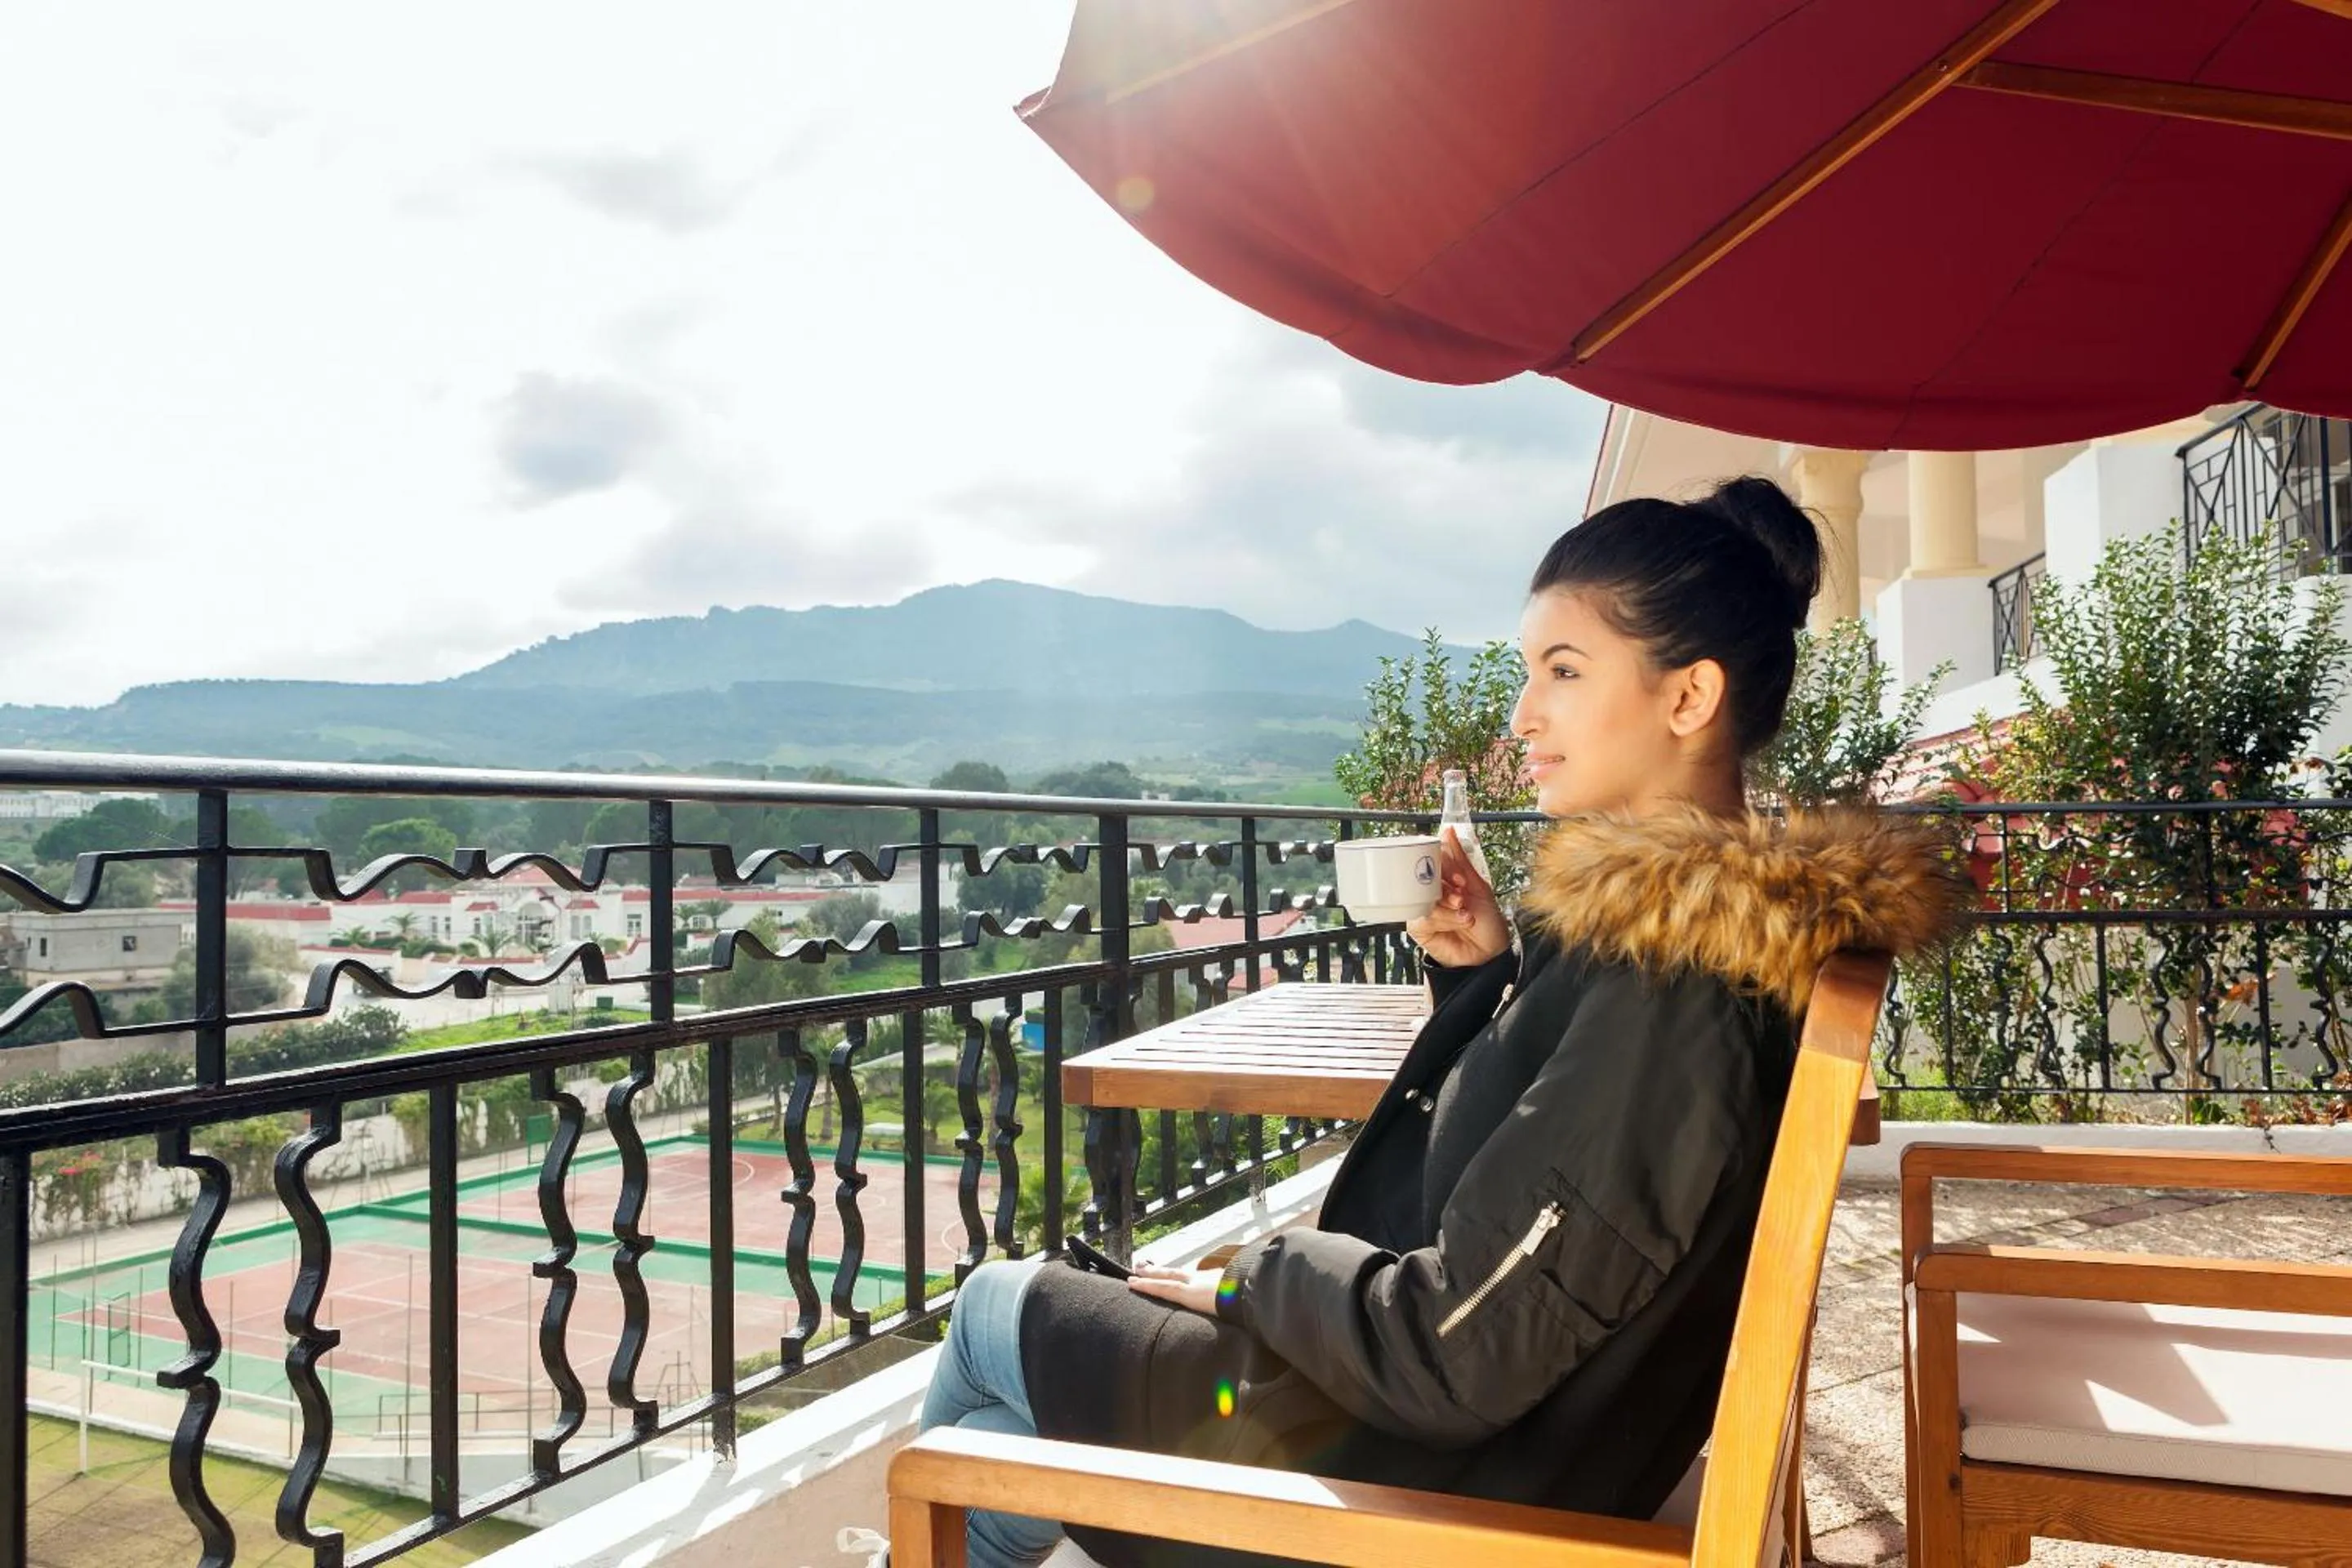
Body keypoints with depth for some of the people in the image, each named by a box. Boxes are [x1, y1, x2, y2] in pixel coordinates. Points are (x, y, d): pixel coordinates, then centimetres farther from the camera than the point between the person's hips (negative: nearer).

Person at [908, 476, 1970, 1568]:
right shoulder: (1702, 923, 2)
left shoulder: (1666, 983, -29)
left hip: (1439, 1478, -8)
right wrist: (1488, 972, -3)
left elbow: (1457, 1358, -27)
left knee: (1004, 1309, 12)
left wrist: (1262, 1274, -11)